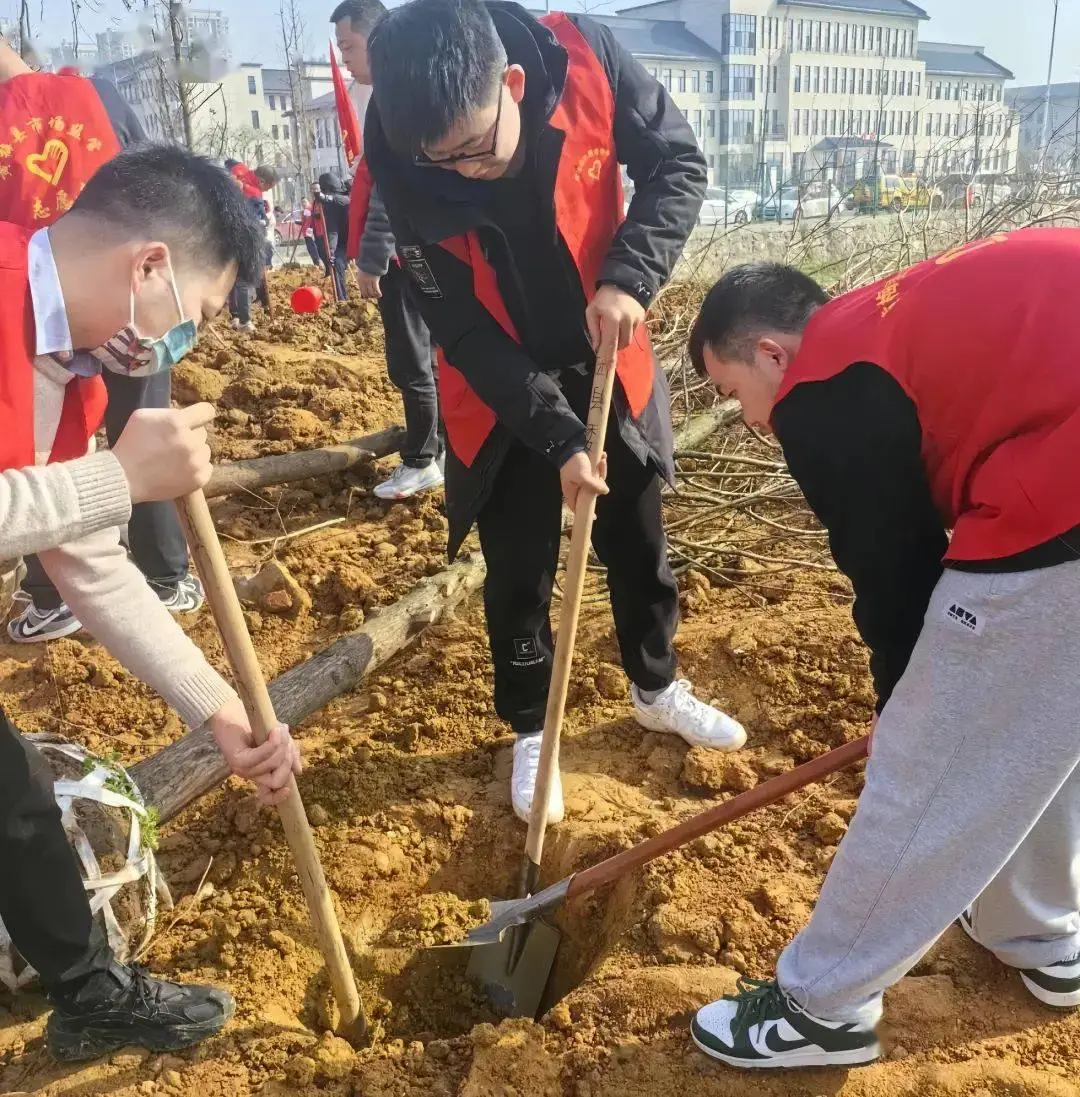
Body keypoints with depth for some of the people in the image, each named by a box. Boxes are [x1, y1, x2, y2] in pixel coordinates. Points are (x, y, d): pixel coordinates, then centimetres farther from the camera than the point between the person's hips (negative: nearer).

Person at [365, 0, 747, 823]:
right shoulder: (402, 166, -24)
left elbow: (679, 164, -10)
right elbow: (463, 331, -20)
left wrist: (630, 277, -26)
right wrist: (556, 436, -24)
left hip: (605, 362, 2)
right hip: (500, 392, -2)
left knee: (640, 541, 15)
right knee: (520, 569, 5)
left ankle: (657, 688, 39)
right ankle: (531, 730, 28)